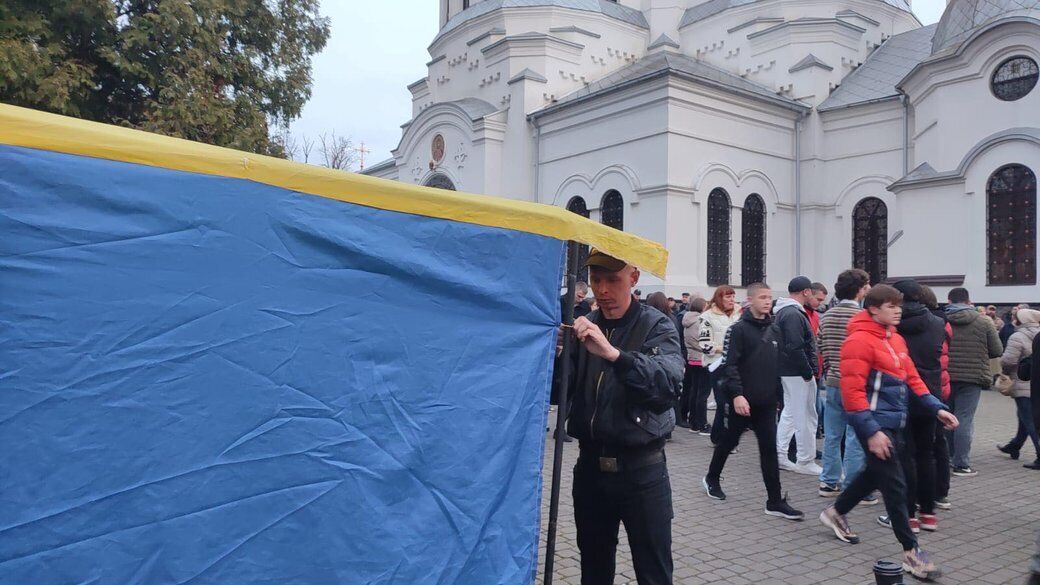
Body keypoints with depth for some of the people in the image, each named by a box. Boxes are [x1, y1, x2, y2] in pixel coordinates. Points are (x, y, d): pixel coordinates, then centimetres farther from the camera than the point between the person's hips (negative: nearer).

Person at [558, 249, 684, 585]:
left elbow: (670, 384, -26)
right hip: (590, 465, 4)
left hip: (641, 469, -4)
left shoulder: (657, 326, -7)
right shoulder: (585, 327, 6)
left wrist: (612, 353, -38)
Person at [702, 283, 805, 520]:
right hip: (740, 400, -5)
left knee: (770, 450, 1)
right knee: (728, 442, 12)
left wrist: (776, 393, 16)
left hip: (766, 402, 5)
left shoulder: (773, 330, 10)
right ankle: (712, 479, 34)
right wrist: (737, 394, -24)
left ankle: (775, 501, 4)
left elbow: (775, 365, 17)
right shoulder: (739, 329, -10)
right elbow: (729, 365, -16)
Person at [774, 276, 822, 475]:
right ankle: (805, 462, 7)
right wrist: (808, 372, -17)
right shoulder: (794, 314, -18)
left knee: (789, 412, 17)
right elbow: (795, 348, -25)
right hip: (798, 373, -11)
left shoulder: (784, 311, 14)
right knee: (805, 416, -1)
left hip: (788, 371, 11)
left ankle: (779, 454, 23)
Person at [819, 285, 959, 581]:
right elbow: (852, 391, -21)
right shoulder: (860, 340, -17)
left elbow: (911, 378, 19)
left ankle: (836, 512, 41)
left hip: (893, 423, 10)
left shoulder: (896, 339, 13)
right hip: (876, 425, -10)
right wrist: (871, 431, -24)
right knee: (895, 485, -3)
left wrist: (937, 408, 7)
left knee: (876, 474, 22)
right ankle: (911, 551, 8)